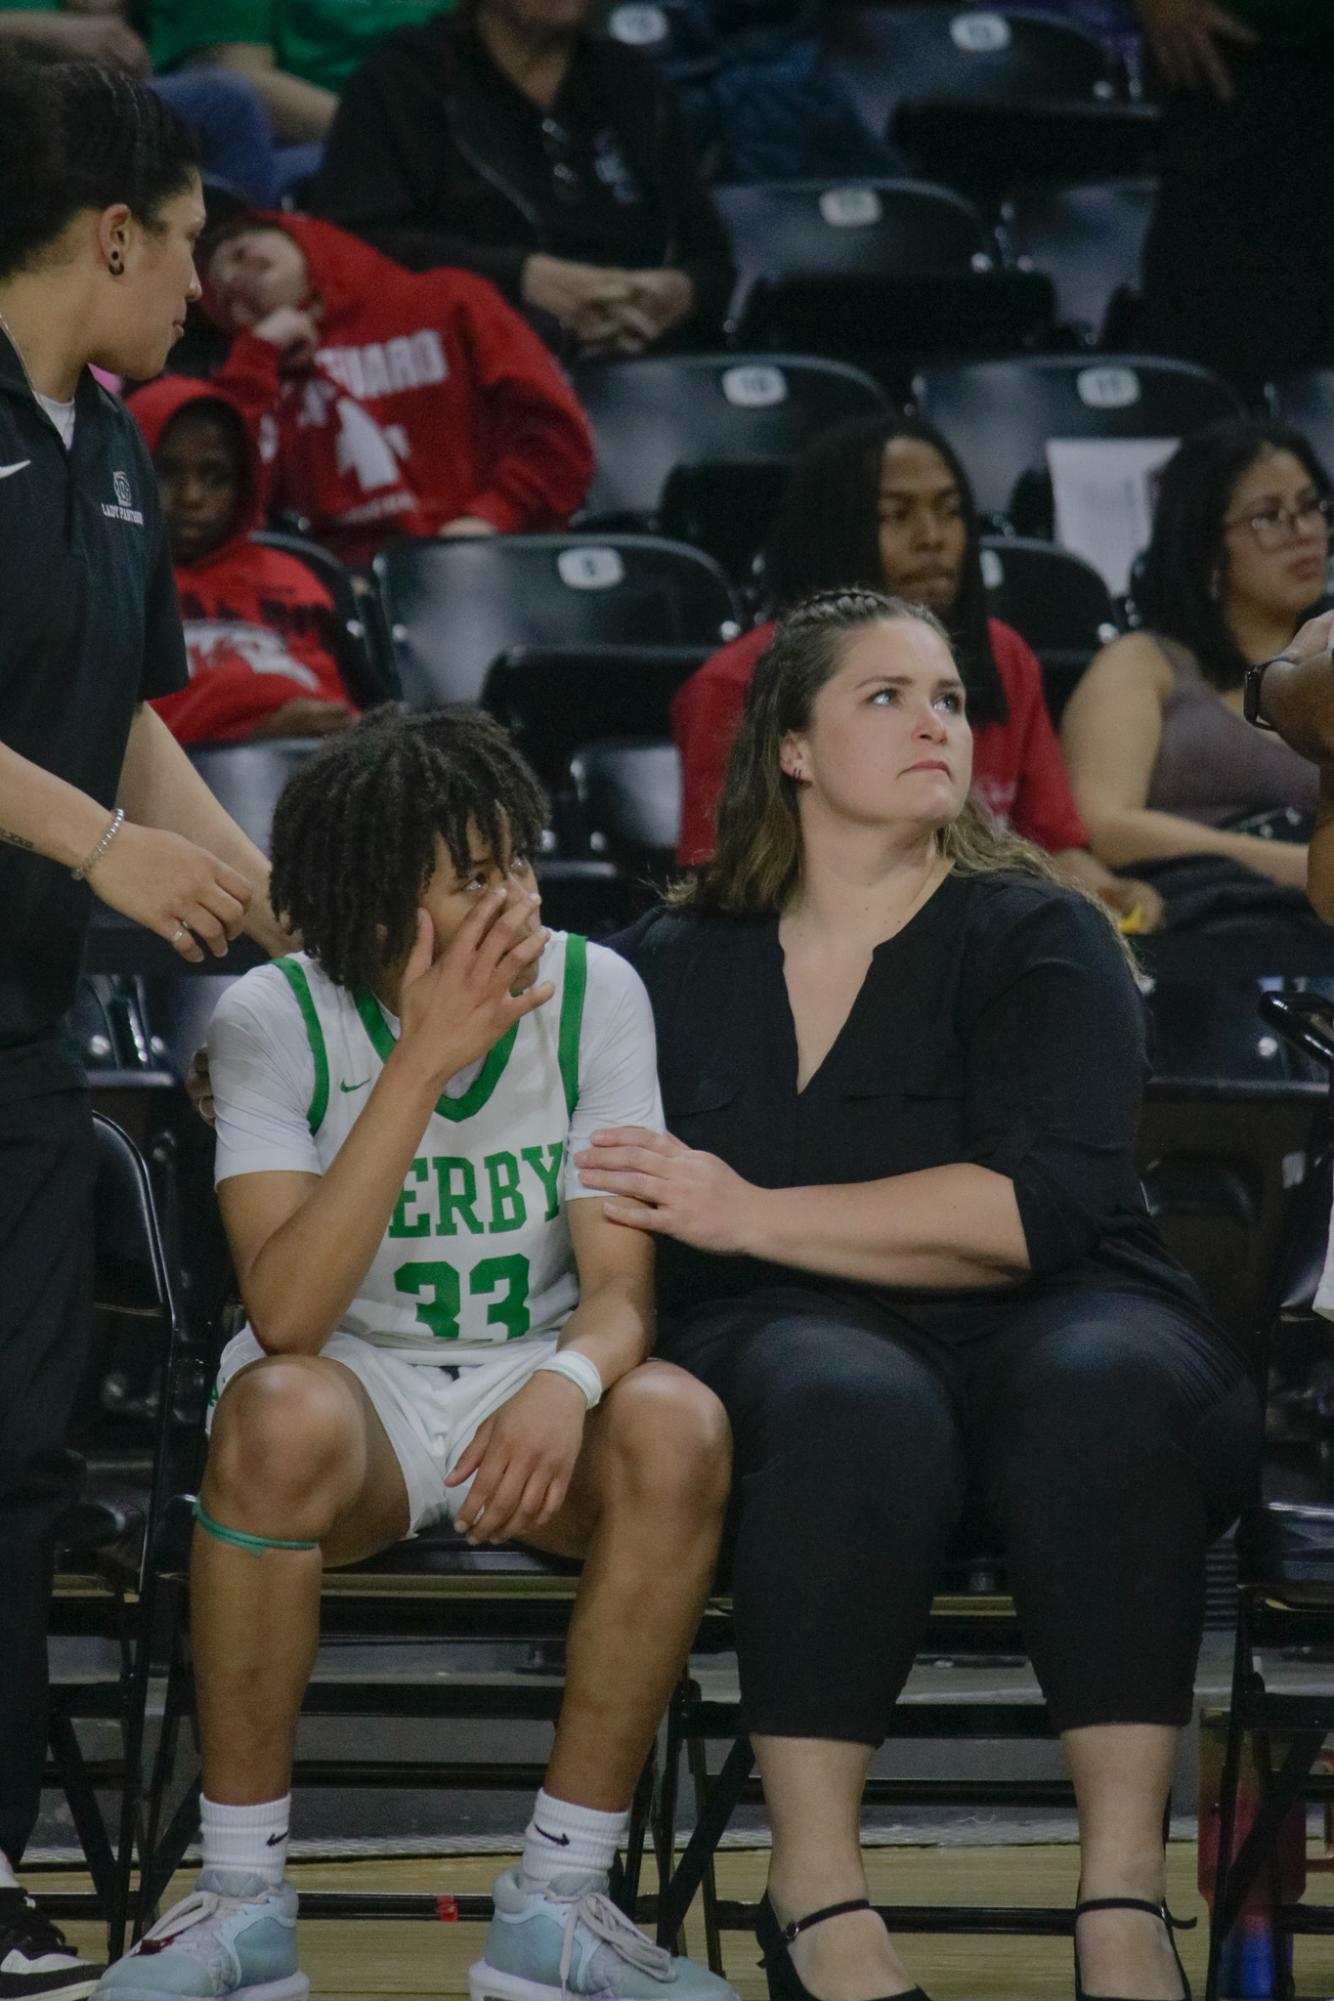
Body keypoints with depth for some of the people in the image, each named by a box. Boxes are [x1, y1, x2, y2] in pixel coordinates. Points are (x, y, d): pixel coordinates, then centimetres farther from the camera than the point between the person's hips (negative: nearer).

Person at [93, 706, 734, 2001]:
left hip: (529, 1388, 2)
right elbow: (286, 1315, -26)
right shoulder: (276, 1020, -13)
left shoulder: (591, 993, -7)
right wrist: (425, 1058, -30)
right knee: (282, 1414, -38)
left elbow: (622, 1285, -11)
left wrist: (567, 1383, -36)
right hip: (358, 1386, -2)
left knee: (678, 1426, -32)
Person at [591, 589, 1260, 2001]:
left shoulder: (1037, 939, 6)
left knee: (1103, 1380, -37)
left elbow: (1037, 1211, -9)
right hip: (789, 1342, 1)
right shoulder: (680, 964, 17)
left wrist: (749, 1212, -10)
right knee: (850, 1406, -37)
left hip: (1046, 1328, 0)